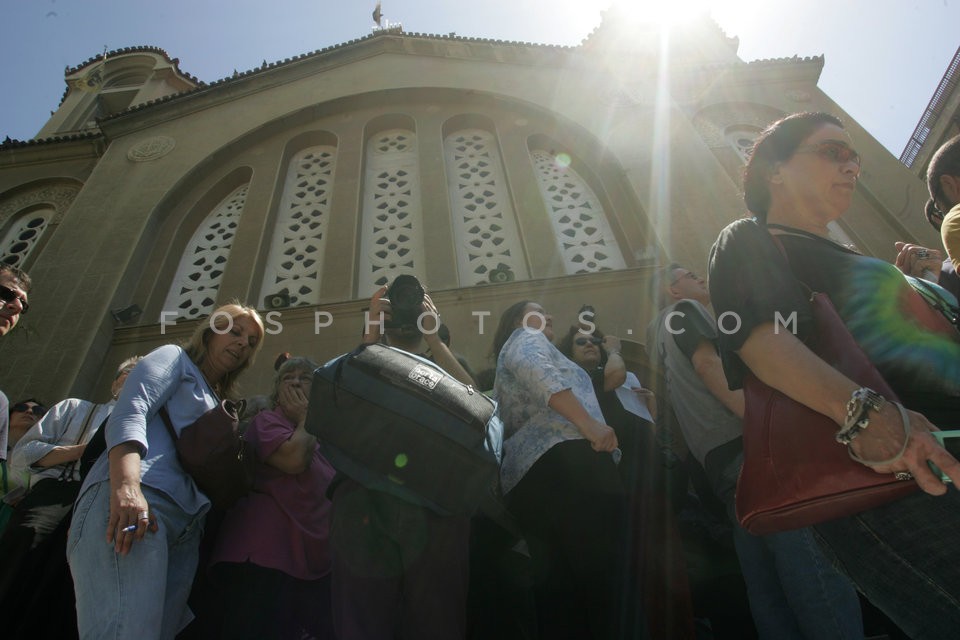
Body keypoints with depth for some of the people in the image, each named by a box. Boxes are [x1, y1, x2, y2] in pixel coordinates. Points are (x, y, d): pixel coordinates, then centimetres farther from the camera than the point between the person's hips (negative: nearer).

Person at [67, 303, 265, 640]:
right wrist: (127, 485, -22)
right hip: (129, 503, -7)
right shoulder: (175, 357, 14)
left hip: (186, 529, 8)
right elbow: (129, 412, -6)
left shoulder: (218, 404, 35)